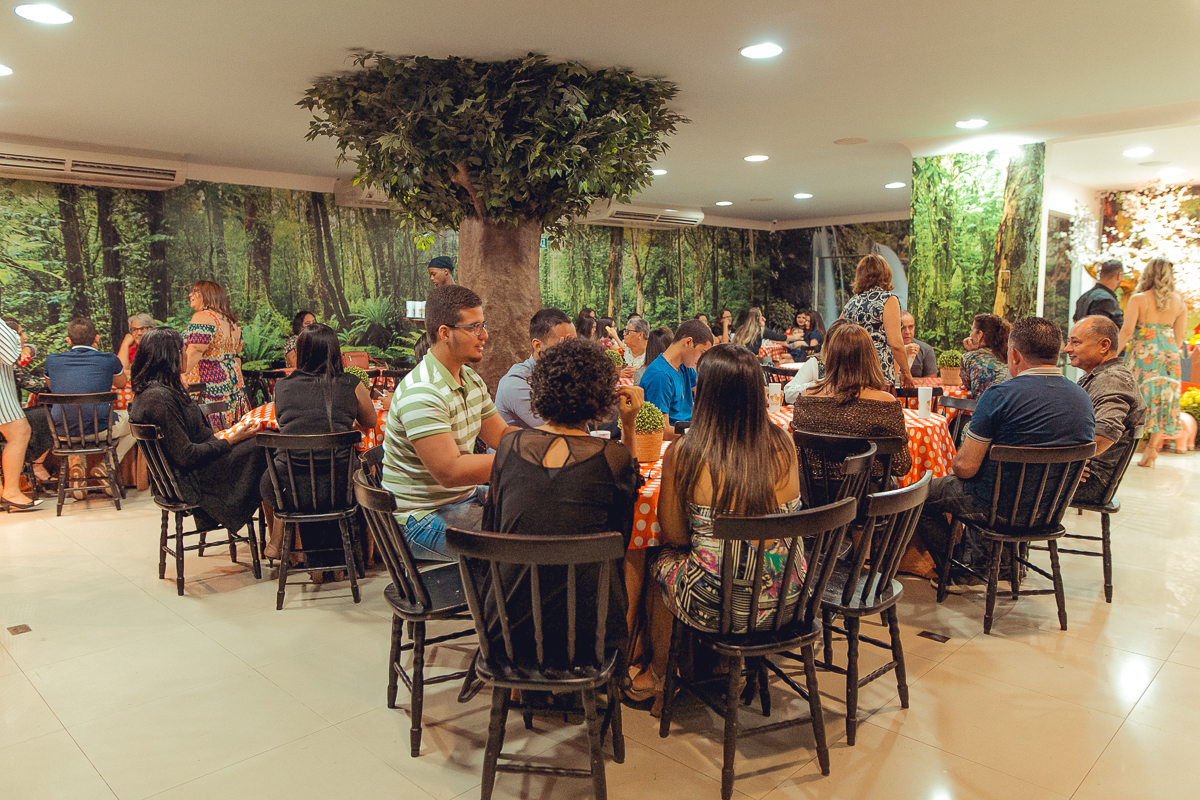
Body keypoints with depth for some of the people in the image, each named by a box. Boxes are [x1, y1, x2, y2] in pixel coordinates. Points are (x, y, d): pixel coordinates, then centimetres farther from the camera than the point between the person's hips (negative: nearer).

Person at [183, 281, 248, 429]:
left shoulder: (202, 317, -10)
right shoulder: (230, 320, 16)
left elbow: (195, 352, -19)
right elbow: (237, 349, 21)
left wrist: (182, 375, -16)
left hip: (208, 381, -9)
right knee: (229, 433, 10)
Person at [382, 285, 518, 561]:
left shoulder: (472, 380, 8)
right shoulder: (421, 394, -24)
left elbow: (501, 434, 14)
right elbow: (451, 471, -30)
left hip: (465, 497, 10)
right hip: (422, 518, -10)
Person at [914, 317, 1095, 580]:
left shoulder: (1000, 395, -22)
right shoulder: (1083, 398, -2)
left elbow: (965, 467, -20)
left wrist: (956, 465, 3)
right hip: (1050, 509, 7)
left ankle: (955, 572, 25)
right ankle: (976, 559, 37)